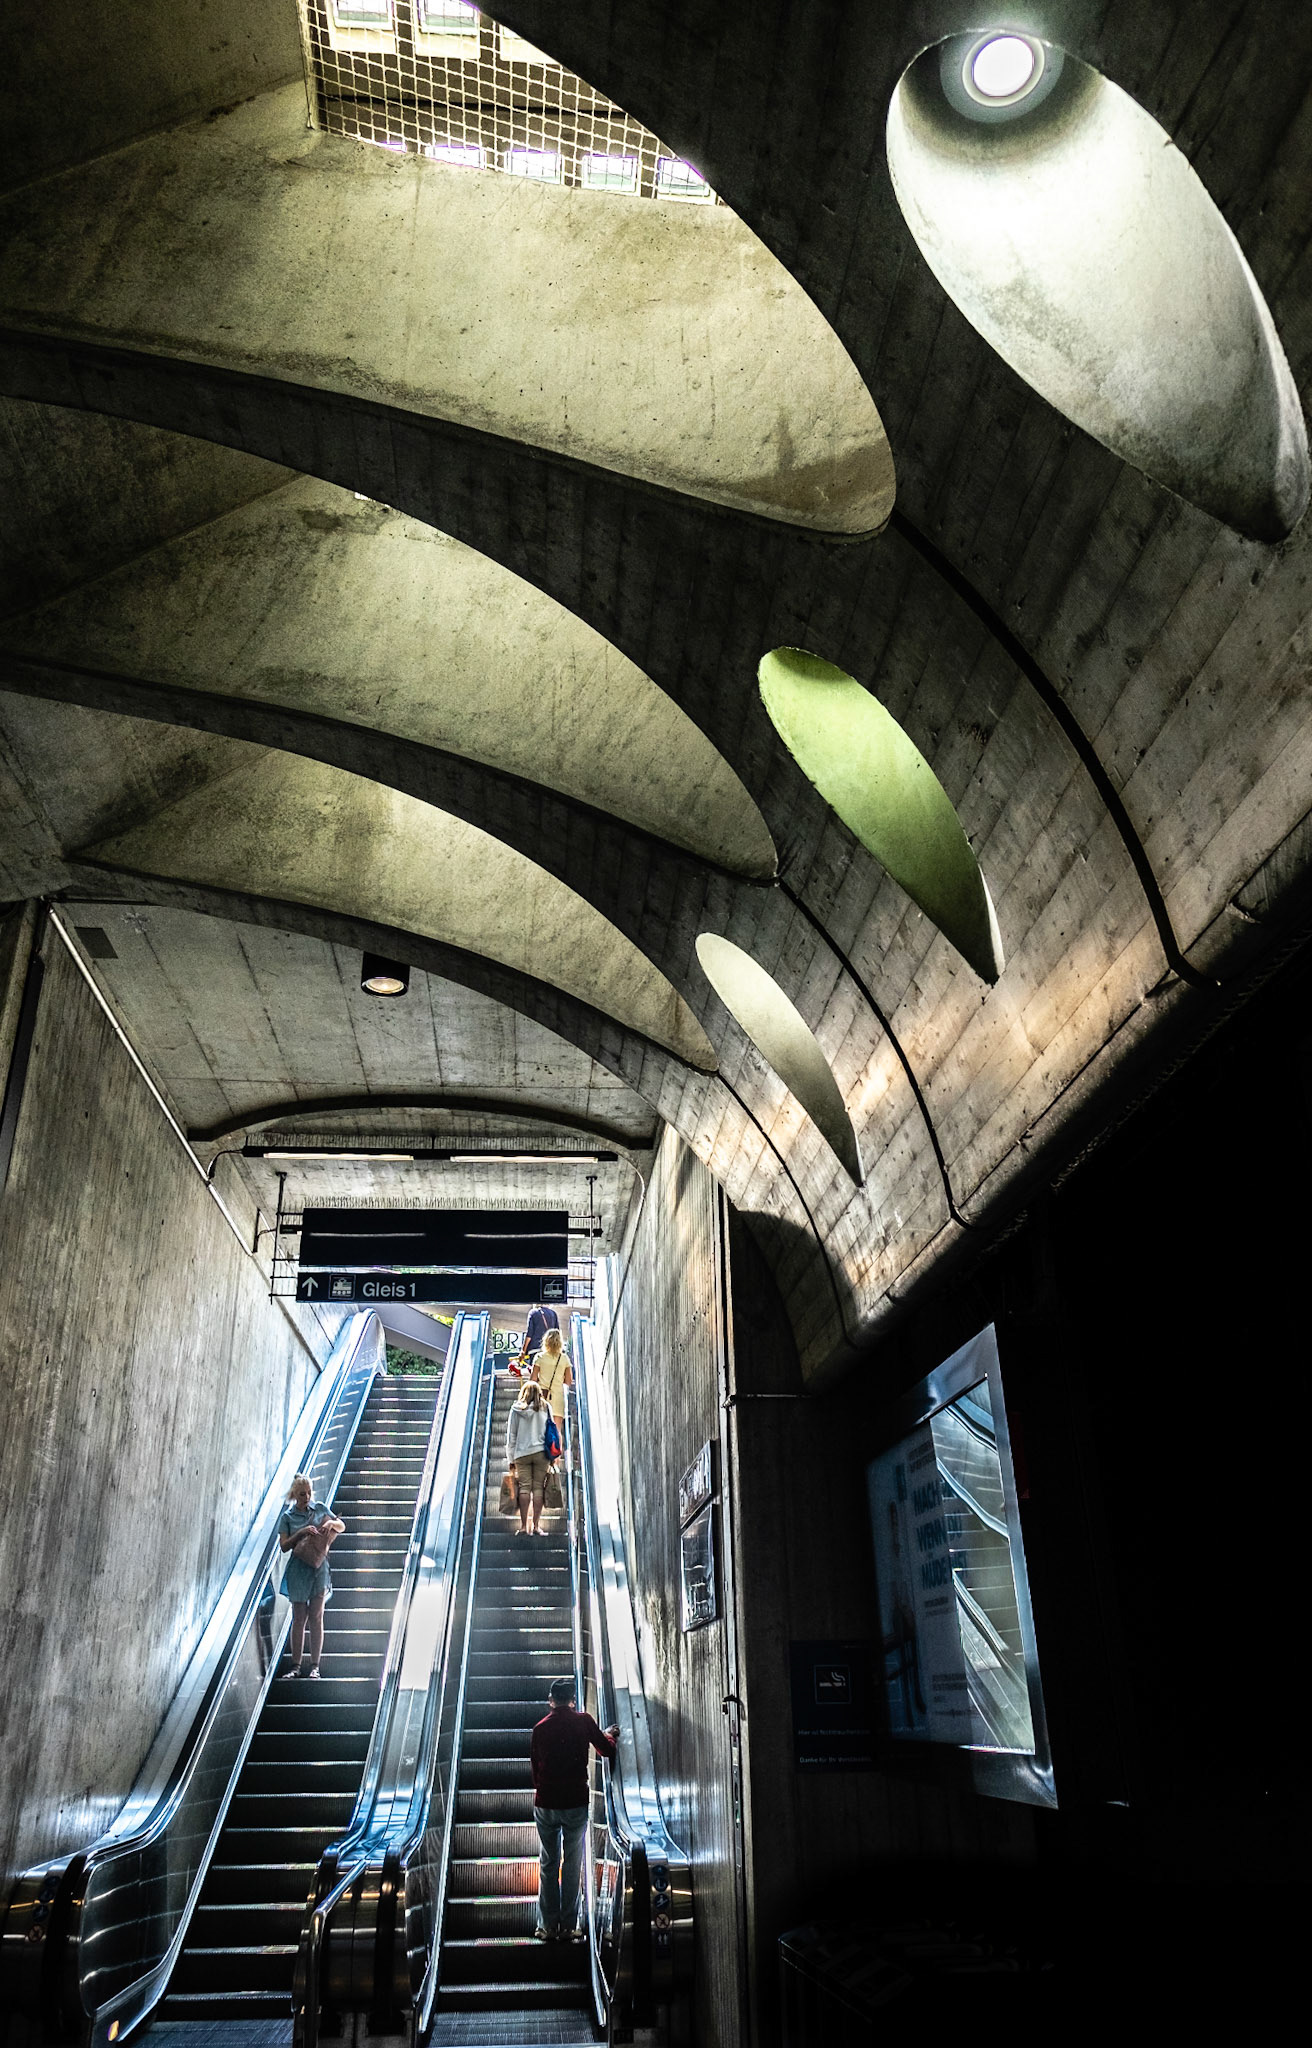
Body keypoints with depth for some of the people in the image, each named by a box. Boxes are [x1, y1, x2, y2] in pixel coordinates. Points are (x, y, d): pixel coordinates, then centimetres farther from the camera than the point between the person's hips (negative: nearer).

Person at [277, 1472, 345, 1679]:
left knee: (316, 1617, 0)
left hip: (319, 1568, 0)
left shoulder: (319, 1508, 6)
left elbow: (342, 1527, 11)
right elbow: (284, 1546, -4)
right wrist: (301, 1533, -18)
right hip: (298, 1569, 0)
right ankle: (296, 1666, 11)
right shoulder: (288, 1516, 3)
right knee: (299, 1619, 4)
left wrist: (331, 1523, -10)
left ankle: (314, 1666, 4)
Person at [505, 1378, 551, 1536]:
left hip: (522, 1453, 0)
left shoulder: (516, 1409, 3)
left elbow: (511, 1435, 5)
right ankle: (536, 1526, 1)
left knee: (524, 1487, 2)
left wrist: (510, 1459, 11)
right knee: (538, 1488, 2)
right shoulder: (545, 1408, 4)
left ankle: (524, 1526, -2)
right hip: (541, 1452, 0)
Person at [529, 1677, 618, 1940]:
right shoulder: (583, 1721, -3)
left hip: (545, 1803, 2)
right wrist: (608, 1734, 24)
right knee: (572, 1864, 7)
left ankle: (548, 1926, 11)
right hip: (576, 1802, -2)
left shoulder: (540, 1728, 5)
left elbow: (534, 1766, 12)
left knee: (548, 1864, 12)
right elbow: (607, 1750, 4)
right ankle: (568, 1927, 8)